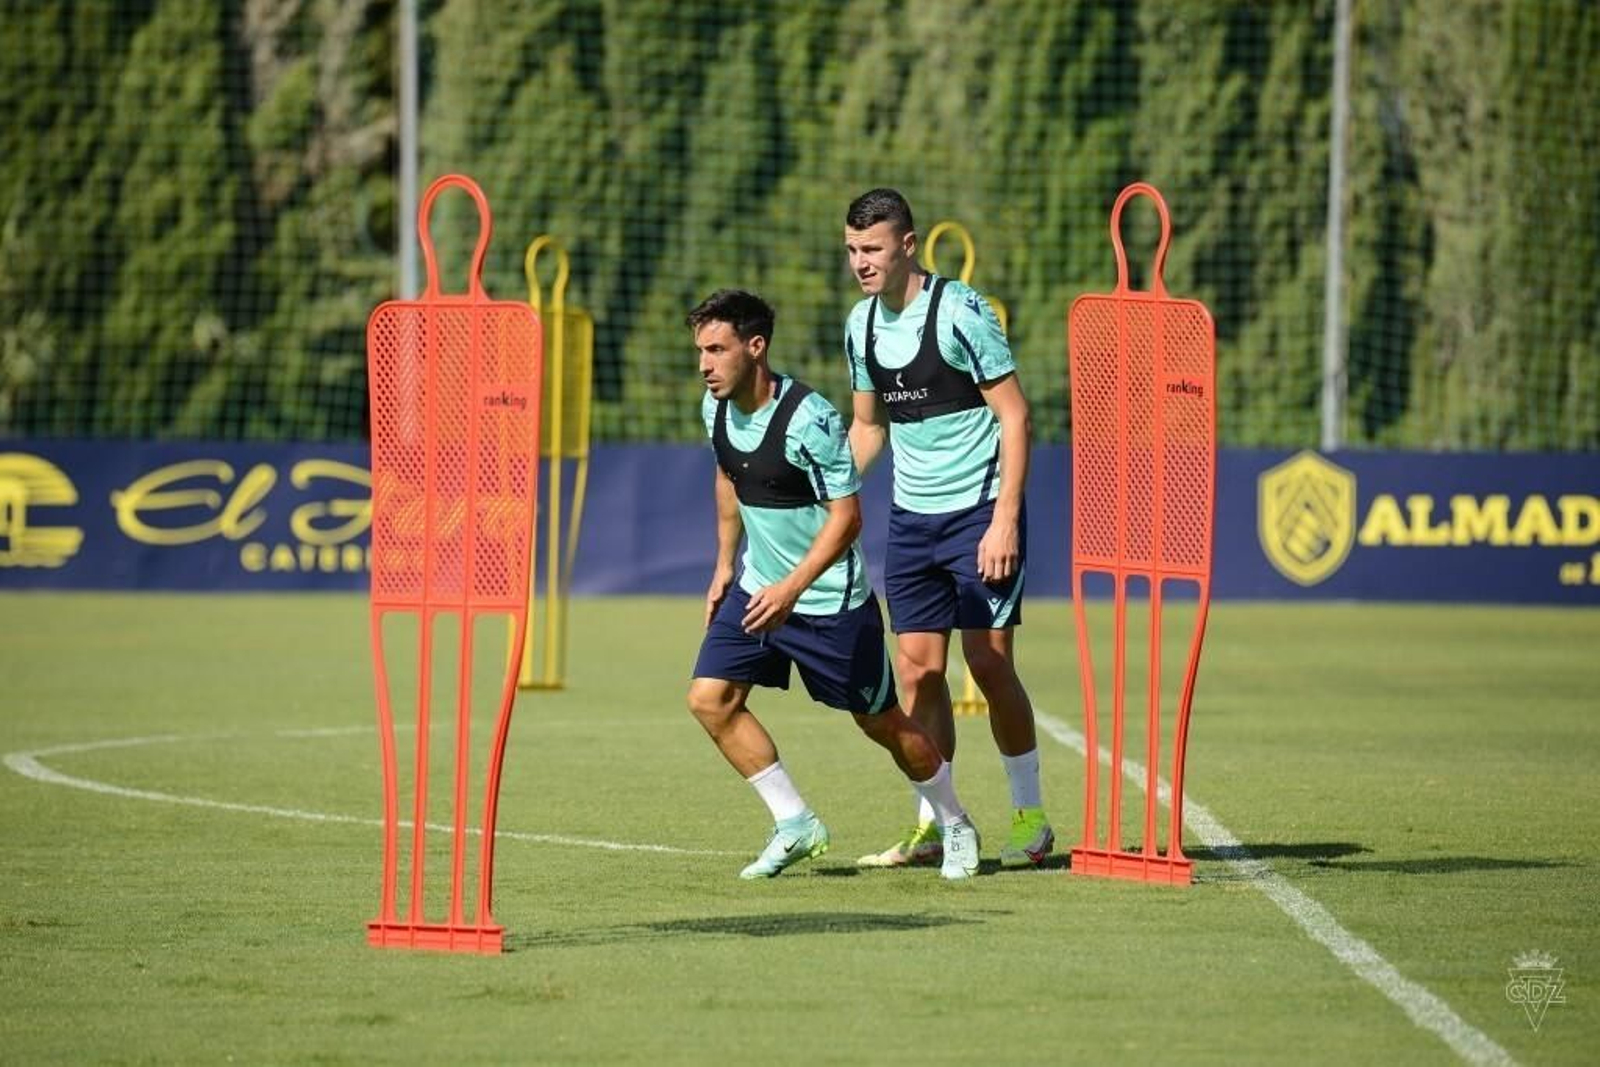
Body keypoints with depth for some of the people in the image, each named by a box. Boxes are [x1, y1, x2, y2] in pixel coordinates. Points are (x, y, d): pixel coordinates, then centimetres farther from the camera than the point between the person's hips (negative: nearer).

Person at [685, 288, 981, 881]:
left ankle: (955, 827, 28)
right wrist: (724, 565, 18)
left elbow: (846, 517, -24)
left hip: (831, 600, -7)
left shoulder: (809, 420, -26)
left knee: (882, 722, 5)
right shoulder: (717, 407, -3)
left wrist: (792, 588, -32)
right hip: (758, 586, 7)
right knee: (709, 698, -8)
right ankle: (795, 826, 4)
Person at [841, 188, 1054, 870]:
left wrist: (1005, 520, -19)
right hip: (912, 518, 6)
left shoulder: (960, 311, -15)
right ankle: (931, 826, 7)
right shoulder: (862, 325, 6)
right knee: (917, 668, 1)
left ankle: (1030, 817, 8)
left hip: (980, 512, -6)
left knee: (989, 664, -6)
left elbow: (1014, 414, -14)